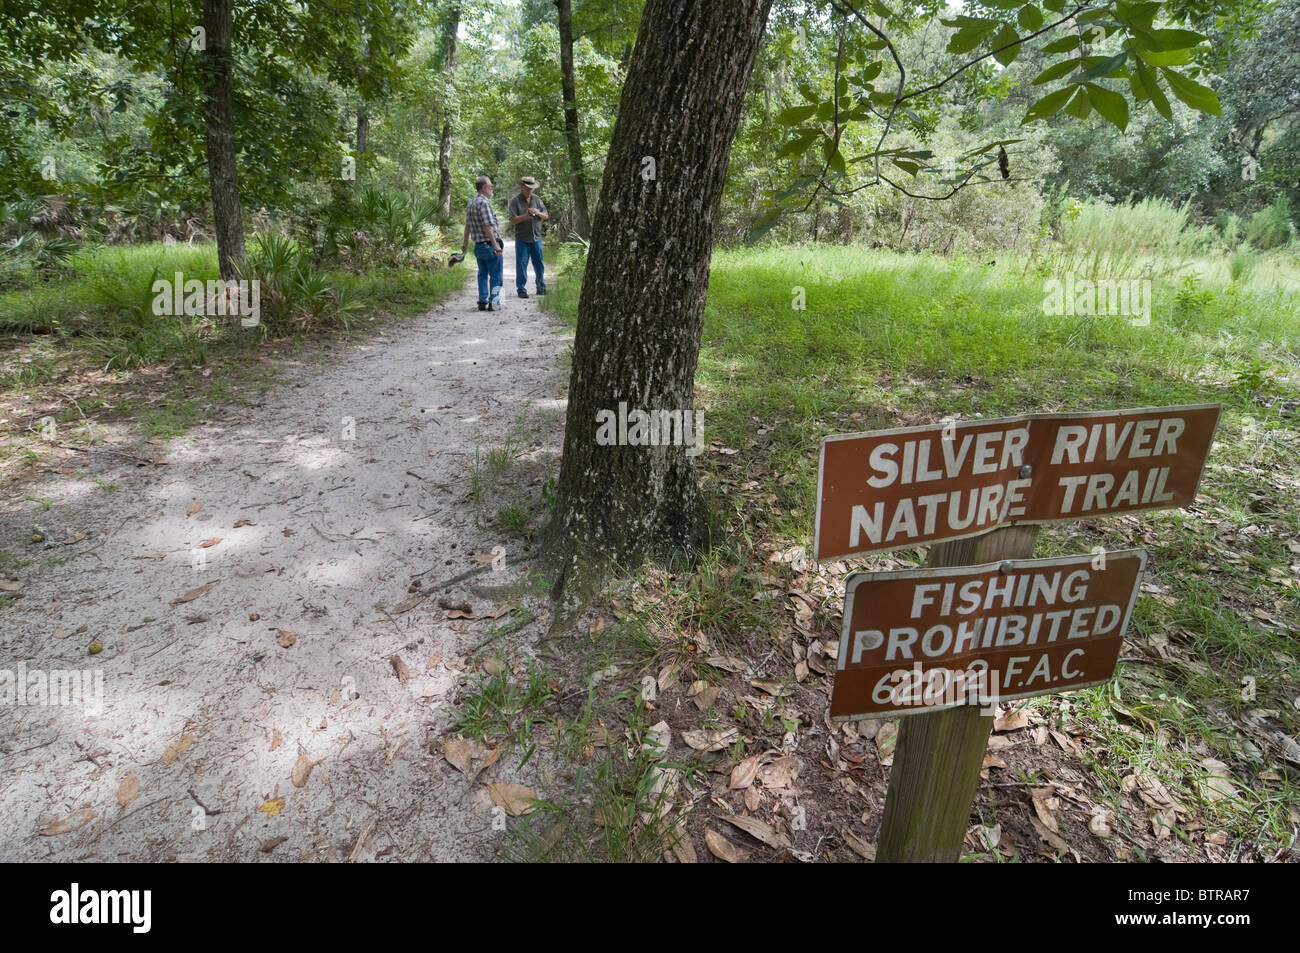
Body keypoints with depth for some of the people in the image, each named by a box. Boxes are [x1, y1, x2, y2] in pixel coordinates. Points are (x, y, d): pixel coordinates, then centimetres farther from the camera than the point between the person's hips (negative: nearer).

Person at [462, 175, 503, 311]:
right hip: (489, 245, -9)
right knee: (495, 275, 0)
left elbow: (467, 225, 20)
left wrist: (465, 243, 29)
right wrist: (495, 245, -20)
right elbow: (487, 227, -21)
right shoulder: (483, 202, -16)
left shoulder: (471, 203, 12)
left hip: (478, 246, 9)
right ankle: (493, 303, -1)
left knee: (482, 274, 15)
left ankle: (482, 302, 15)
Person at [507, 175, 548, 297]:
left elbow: (546, 216, 10)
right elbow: (513, 220, -10)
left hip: (536, 238, 4)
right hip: (522, 239, -3)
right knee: (521, 265, -2)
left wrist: (538, 213, -12)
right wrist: (526, 215, -22)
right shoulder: (515, 201, -3)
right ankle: (521, 289, 4)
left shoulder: (537, 199, 9)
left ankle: (541, 287, 20)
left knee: (539, 264, 8)